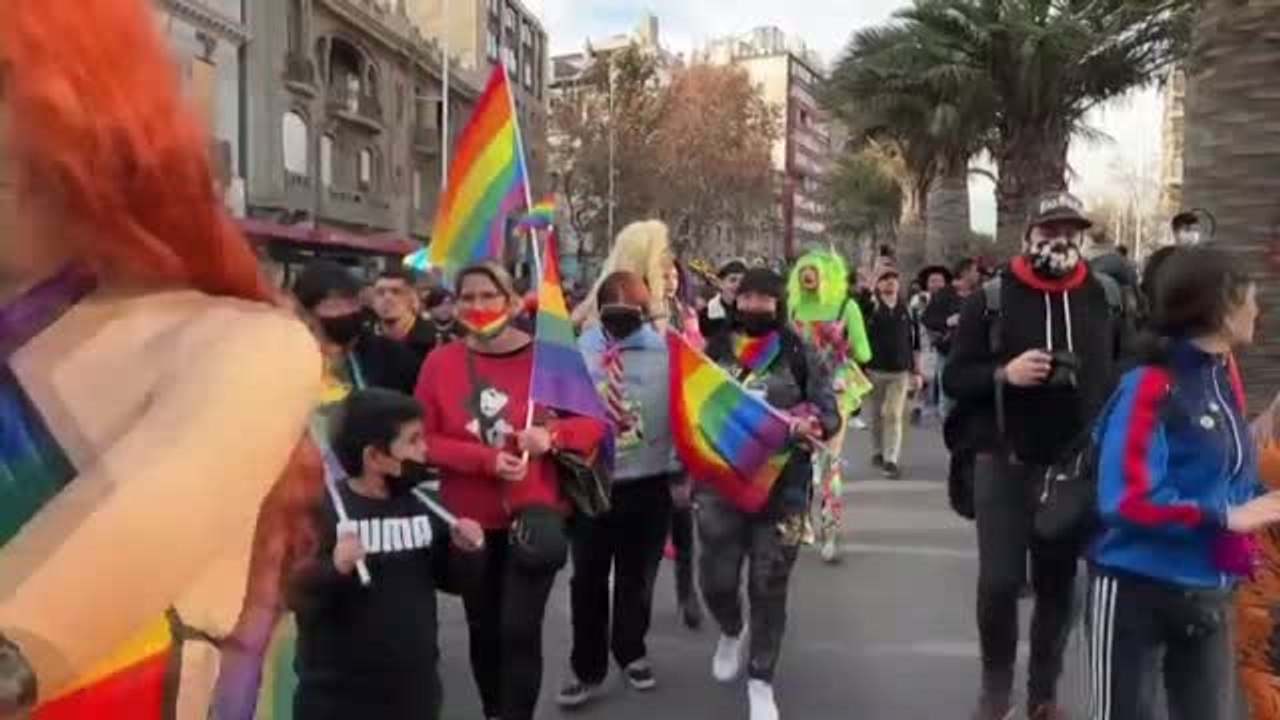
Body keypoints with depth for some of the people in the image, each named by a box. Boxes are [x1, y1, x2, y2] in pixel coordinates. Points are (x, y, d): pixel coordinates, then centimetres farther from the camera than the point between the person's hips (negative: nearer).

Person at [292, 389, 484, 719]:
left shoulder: (425, 505, 0)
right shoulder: (321, 510, -15)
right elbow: (291, 596, -18)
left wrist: (462, 552, -9)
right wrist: (334, 569, -35)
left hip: (413, 689, 5)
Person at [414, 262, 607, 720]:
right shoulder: (440, 363, -4)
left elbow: (597, 422, -1)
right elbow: (425, 441, -5)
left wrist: (552, 435, -21)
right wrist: (486, 459, -18)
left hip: (535, 515, -2)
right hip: (470, 521, 2)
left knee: (520, 629, -6)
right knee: (483, 630, 16)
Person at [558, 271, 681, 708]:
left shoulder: (666, 353, -6)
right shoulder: (576, 352, -5)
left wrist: (679, 473, 1)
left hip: (648, 485, 0)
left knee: (638, 576, 15)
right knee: (588, 578, 8)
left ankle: (631, 653, 36)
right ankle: (587, 668, 23)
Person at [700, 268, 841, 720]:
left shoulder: (801, 354, -1)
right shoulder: (714, 350, 4)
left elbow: (830, 414, -1)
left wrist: (808, 426, -24)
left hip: (783, 486, -1)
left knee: (769, 587, 4)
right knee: (717, 580, 6)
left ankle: (760, 682, 23)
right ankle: (731, 633, 42)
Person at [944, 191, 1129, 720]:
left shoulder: (1106, 299, 5)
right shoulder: (991, 298, -3)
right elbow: (953, 377, -2)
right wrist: (1004, 374, -20)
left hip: (1079, 465, 3)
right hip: (1005, 461, -2)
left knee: (1059, 581, 11)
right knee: (999, 579, -7)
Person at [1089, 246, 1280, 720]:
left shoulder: (1224, 383, 6)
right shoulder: (1150, 388, -19)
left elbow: (1229, 475, 14)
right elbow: (1127, 499, -25)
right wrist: (1225, 517, -23)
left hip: (1210, 594, 8)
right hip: (1138, 590, -7)